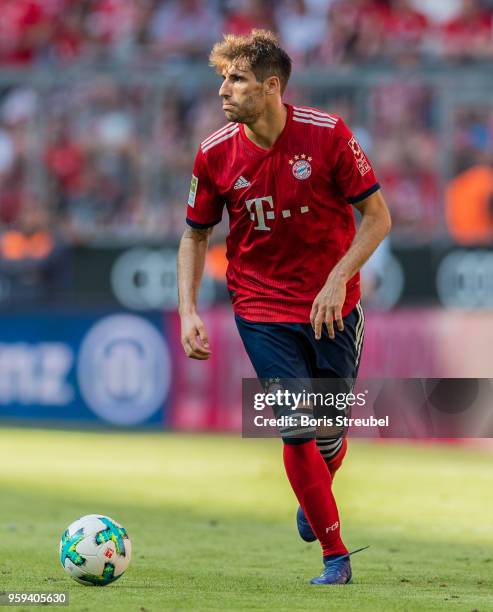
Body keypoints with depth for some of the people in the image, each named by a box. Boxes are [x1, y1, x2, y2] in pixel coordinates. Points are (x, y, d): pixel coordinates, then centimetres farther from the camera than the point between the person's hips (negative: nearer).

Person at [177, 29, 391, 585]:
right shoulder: (216, 154, -8)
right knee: (298, 430, -11)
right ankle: (335, 557, 1)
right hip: (262, 309, 0)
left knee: (330, 432, 7)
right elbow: (195, 235, 6)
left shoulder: (327, 135, -14)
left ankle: (314, 498, 43)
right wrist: (188, 310, -6)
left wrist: (337, 280, -19)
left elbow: (377, 216, -7)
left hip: (332, 305, 0)